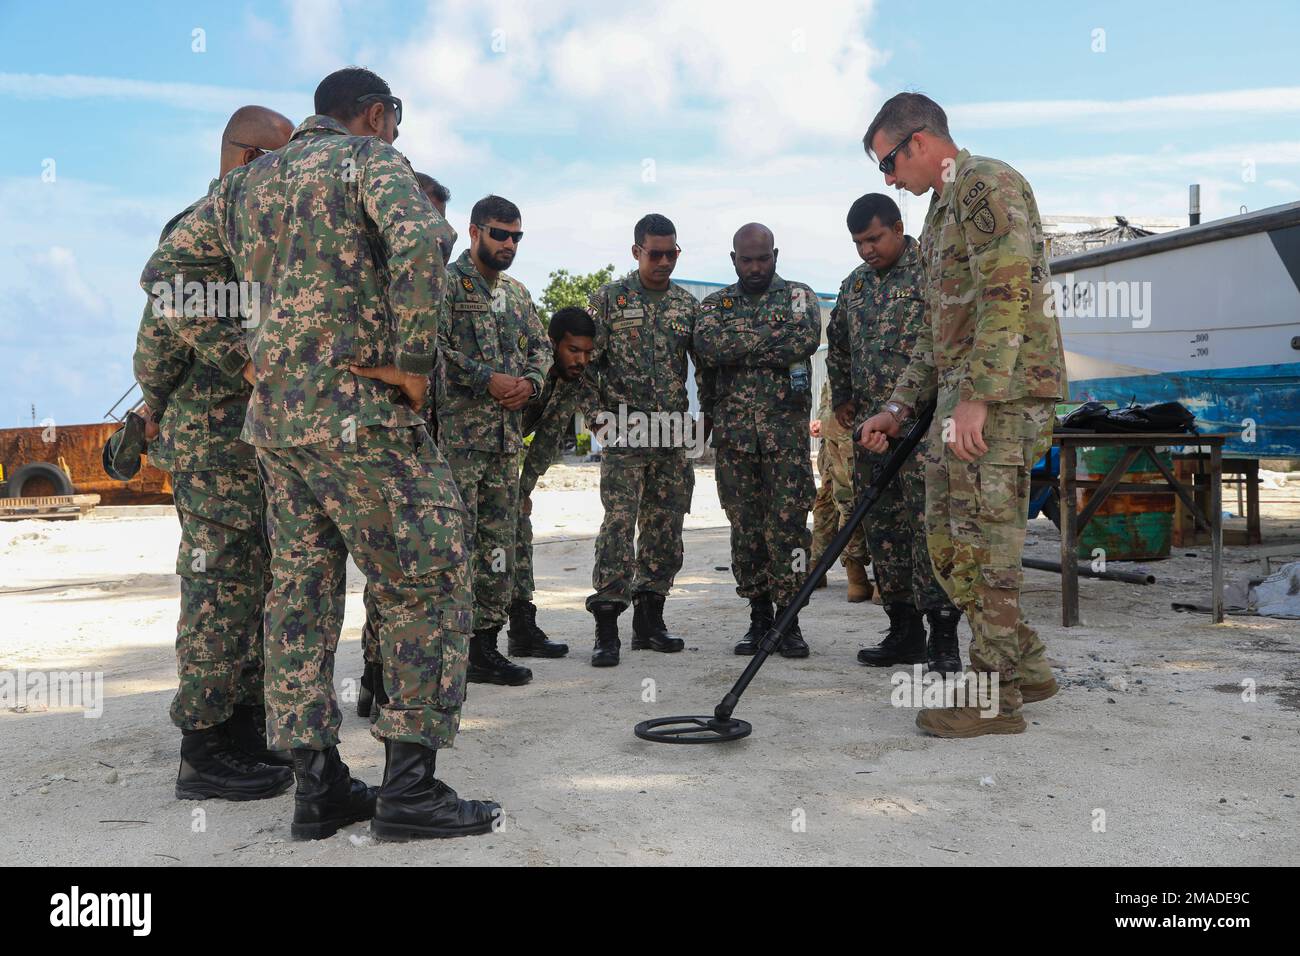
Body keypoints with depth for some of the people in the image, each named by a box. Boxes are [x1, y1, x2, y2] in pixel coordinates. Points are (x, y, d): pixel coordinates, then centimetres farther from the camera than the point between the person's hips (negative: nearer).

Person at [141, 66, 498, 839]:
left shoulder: (247, 182, 19)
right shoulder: (371, 160, -2)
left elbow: (164, 272, 20)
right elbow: (418, 242, -22)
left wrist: (240, 353, 15)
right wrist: (412, 362, -15)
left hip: (273, 414, 8)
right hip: (357, 410, -7)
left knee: (302, 591, 10)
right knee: (427, 582, 0)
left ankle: (319, 787, 15)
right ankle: (411, 786, 0)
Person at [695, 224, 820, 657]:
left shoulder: (798, 295, 9)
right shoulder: (715, 304, 14)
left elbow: (806, 338, -13)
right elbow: (708, 345, -8)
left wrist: (740, 345, -10)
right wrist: (772, 339, -11)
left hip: (786, 430, -2)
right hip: (733, 431, 2)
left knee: (788, 523, -4)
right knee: (745, 527, 5)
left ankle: (789, 620, 4)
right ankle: (759, 616, 15)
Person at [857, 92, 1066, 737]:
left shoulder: (989, 183, -7)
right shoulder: (943, 211, 24)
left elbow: (1006, 296, -19)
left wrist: (975, 398, -24)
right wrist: (899, 407, 19)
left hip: (1002, 393, -10)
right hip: (961, 398, 10)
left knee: (983, 540, -6)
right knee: (947, 539, 11)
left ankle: (995, 697, 5)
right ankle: (1027, 667, 23)